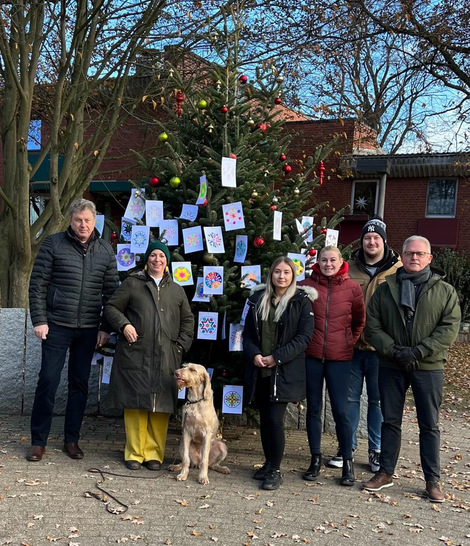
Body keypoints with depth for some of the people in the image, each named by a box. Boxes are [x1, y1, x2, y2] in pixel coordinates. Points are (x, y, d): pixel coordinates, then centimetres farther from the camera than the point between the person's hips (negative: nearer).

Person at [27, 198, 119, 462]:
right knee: (48, 381, -1)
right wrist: (39, 320, -9)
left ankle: (72, 440, 21)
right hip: (57, 326, -2)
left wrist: (105, 327, 3)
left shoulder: (106, 250, 6)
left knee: (80, 385, 9)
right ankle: (38, 441, 12)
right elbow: (38, 284, -3)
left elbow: (111, 291, 8)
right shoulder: (53, 244, -2)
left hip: (89, 329, 3)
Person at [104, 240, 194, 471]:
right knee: (135, 403, 0)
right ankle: (134, 453, 11)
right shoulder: (132, 283, 9)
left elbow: (187, 320, 21)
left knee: (161, 406, 2)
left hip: (166, 358, 2)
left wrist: (181, 346, 9)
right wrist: (124, 324, -9)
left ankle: (154, 453, 12)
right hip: (135, 354, -2)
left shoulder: (176, 290, 17)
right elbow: (111, 307, 9)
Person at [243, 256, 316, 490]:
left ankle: (275, 470, 5)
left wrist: (277, 357, -13)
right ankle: (268, 463, 26)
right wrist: (254, 354, -6)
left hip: (285, 371, -4)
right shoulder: (258, 299, 10)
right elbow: (248, 332, 12)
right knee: (264, 418, 11)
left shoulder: (301, 301, -2)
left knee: (275, 419, -9)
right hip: (259, 370, 4)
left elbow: (304, 337, -7)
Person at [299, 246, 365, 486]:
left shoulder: (352, 288, 0)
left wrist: (350, 341, 10)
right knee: (313, 408, 10)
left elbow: (359, 320, 12)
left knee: (340, 410, -1)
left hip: (339, 357, -1)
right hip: (311, 355, 1)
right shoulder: (307, 285, -1)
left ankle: (347, 461, 15)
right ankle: (316, 458, 23)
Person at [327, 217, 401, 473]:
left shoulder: (398, 270, -2)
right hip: (351, 344, 2)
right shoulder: (350, 268, 3)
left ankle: (376, 450, 24)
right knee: (350, 397, 11)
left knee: (378, 399, 10)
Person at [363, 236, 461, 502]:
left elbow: (449, 328, -8)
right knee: (390, 421, 11)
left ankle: (433, 480, 19)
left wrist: (418, 352, -17)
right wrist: (394, 350, -13)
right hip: (391, 366, 2)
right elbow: (372, 326, 1)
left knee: (430, 425, 7)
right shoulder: (385, 289, 5)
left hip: (429, 367, -1)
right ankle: (386, 473, 24)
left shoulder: (445, 291, 1)